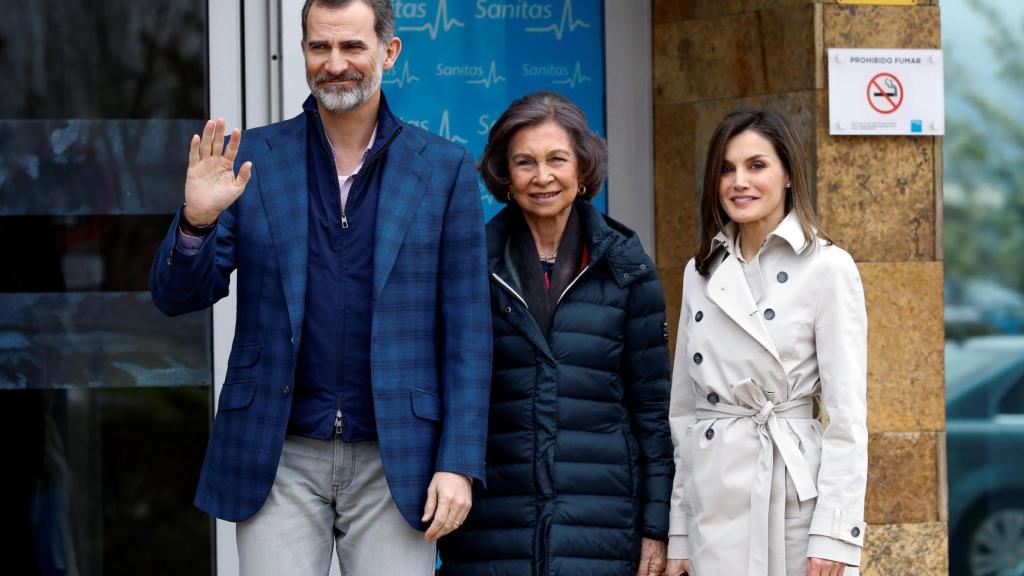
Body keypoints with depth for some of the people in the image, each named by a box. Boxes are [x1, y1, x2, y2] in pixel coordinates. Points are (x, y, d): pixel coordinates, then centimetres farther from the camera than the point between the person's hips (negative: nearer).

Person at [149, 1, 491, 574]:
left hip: (394, 462, 0)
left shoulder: (445, 169, 3)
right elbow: (178, 296, 5)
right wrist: (195, 221, -16)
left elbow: (467, 330, 2)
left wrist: (460, 464, -5)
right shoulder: (252, 160, 5)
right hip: (279, 460, 1)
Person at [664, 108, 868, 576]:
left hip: (794, 490, -4)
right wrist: (677, 532, 9)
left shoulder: (828, 268, -5)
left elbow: (847, 414, -8)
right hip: (715, 497, 4)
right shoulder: (701, 273, 10)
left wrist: (833, 535, -15)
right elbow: (684, 407, 13)